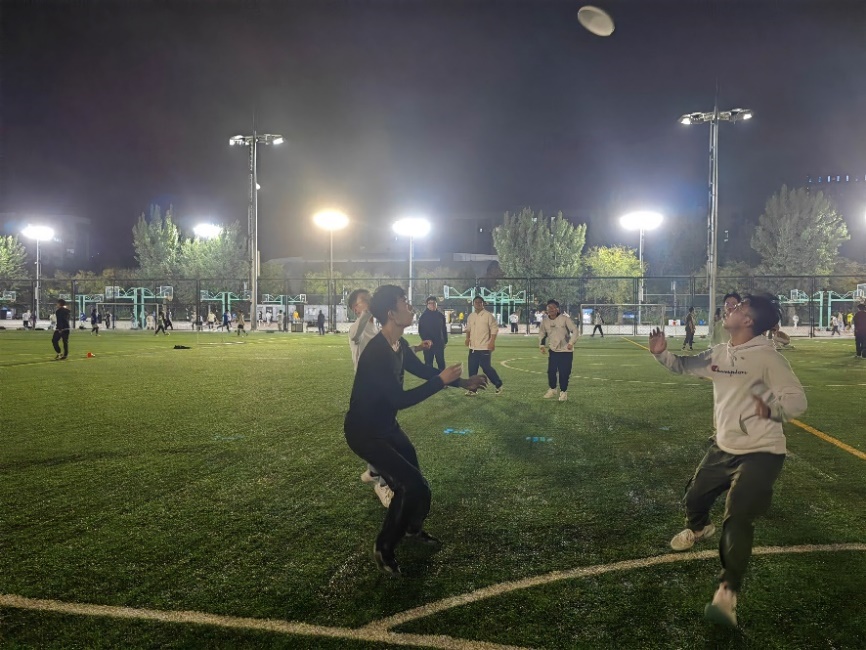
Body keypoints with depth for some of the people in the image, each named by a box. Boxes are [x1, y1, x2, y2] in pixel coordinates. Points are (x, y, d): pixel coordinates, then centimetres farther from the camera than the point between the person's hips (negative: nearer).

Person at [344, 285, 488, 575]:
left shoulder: (400, 345, 0)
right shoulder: (376, 353, -30)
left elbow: (424, 371, 14)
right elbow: (400, 399, -32)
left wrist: (462, 382, 4)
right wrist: (442, 380, -26)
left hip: (387, 427, 9)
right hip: (365, 432, -9)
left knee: (412, 484, 18)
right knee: (413, 486, -16)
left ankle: (412, 528, 49)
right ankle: (384, 549, 4)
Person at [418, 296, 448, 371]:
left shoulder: (441, 315, 6)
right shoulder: (423, 316, -2)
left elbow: (444, 329, 11)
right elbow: (421, 331, -3)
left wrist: (445, 341, 7)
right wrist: (426, 340, -15)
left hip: (439, 344, 2)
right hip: (428, 344, -2)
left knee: (441, 362, 2)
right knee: (428, 364, 3)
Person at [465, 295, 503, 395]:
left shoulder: (488, 315, -9)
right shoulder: (471, 316, 10)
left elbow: (494, 329, -11)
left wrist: (492, 342, -18)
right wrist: (467, 338, 4)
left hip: (484, 347, -6)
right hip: (473, 347, 6)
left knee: (486, 368, -5)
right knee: (472, 369, 6)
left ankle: (498, 385, 14)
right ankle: (472, 390, 14)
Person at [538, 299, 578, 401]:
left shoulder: (564, 319, -13)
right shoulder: (545, 321, 1)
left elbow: (574, 330, -13)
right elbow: (541, 334, 16)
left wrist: (571, 343, -23)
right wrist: (541, 345, 3)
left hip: (566, 351, -4)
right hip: (553, 350, 4)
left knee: (564, 372, -3)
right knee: (551, 371, 2)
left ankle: (563, 392, 15)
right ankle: (552, 390, 24)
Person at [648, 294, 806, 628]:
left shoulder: (766, 357, -19)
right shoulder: (718, 354, 2)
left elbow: (798, 400, -20)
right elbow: (684, 365, 17)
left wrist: (772, 408, -37)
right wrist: (662, 353, 0)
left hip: (760, 453, -7)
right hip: (723, 447, 7)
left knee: (737, 519, -16)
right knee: (694, 496, 22)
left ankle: (727, 594, -8)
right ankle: (698, 528, 57)